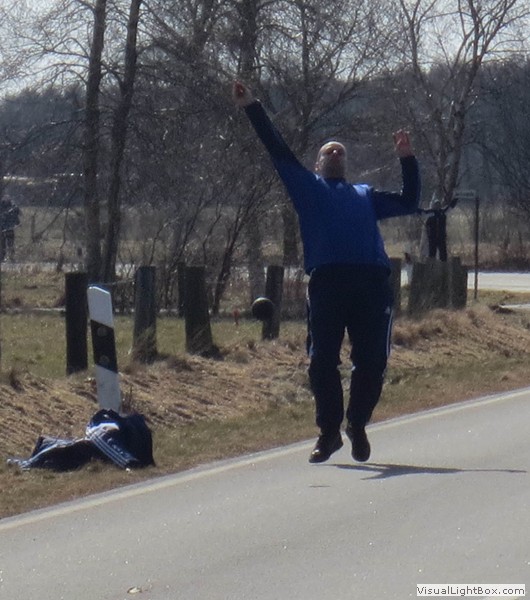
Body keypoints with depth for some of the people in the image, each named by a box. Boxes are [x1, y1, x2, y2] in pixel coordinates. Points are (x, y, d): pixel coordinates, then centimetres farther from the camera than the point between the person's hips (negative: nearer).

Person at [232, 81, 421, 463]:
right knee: (323, 360, -6)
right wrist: (252, 108, 19)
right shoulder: (308, 188, 26)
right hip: (327, 279, -2)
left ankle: (358, 424, 17)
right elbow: (278, 151, 23)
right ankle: (328, 431, 6)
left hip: (372, 281, 2)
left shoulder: (366, 196, 34)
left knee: (372, 360, -2)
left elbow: (409, 203, 34)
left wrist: (408, 159, 27)